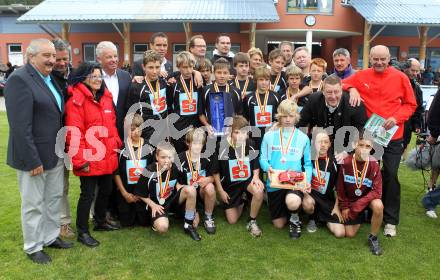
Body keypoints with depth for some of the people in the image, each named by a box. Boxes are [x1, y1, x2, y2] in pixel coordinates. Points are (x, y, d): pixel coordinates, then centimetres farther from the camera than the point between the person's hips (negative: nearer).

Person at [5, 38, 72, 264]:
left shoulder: (51, 79, 9)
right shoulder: (19, 79, -16)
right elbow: (20, 126, -20)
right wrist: (33, 160, -20)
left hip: (55, 153, 8)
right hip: (34, 156, -8)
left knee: (54, 197, 18)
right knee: (33, 203, 8)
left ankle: (51, 237, 35)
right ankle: (33, 247, 25)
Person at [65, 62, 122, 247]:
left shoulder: (106, 97, 11)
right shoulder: (76, 100, -13)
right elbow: (74, 133, -17)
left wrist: (117, 144, 13)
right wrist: (80, 160, -18)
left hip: (108, 157, 7)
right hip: (89, 159, -7)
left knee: (106, 190, 19)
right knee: (88, 194, 3)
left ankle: (100, 221, 40)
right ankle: (82, 232, 20)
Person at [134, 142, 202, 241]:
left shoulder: (174, 168, -9)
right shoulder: (149, 172, -19)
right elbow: (141, 194, -7)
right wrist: (153, 205, -16)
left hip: (173, 199, 4)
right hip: (158, 205, -4)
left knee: (191, 189, -24)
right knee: (162, 227, -33)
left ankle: (188, 225, -9)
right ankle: (157, 222, 8)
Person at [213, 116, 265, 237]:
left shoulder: (250, 145, -11)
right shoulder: (223, 148, -17)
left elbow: (256, 166, 4)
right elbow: (216, 172, -5)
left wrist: (256, 177, -16)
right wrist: (220, 191, -4)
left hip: (247, 180, 1)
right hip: (230, 185, 0)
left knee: (259, 191, -35)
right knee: (232, 220, 1)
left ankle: (252, 222, -10)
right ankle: (240, 202, 35)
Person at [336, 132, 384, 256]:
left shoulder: (374, 164, -20)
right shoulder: (346, 162, -17)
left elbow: (377, 191, -22)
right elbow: (340, 187, -3)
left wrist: (357, 206, -27)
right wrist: (344, 207, -2)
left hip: (368, 198, -1)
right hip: (350, 200, 1)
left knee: (378, 206, -36)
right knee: (350, 234, -2)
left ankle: (373, 238, -10)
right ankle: (360, 218, 33)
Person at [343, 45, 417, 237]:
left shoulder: (400, 78, -4)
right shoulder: (361, 76, -1)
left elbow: (410, 104, 2)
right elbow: (342, 84, 10)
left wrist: (396, 118, -14)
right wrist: (352, 89, -10)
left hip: (392, 137, -1)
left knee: (390, 176, 2)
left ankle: (390, 220, 16)